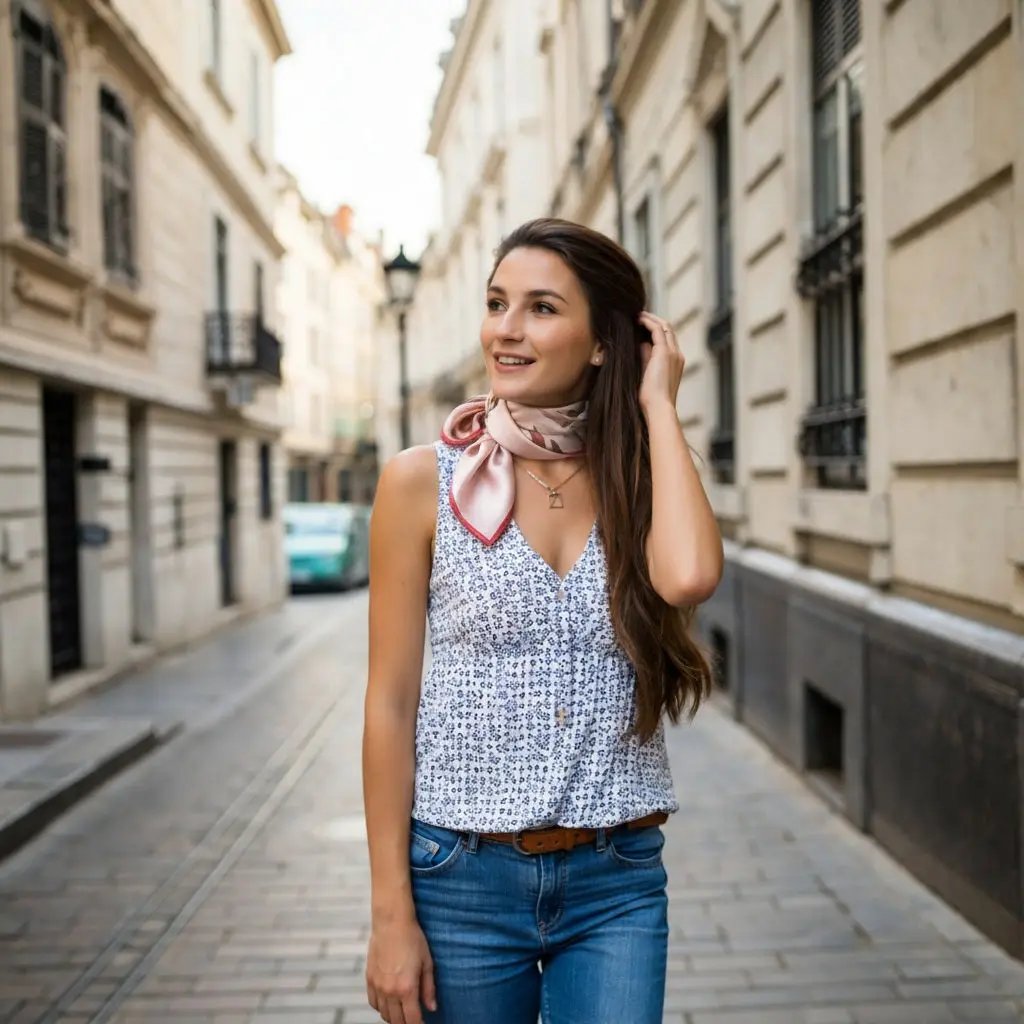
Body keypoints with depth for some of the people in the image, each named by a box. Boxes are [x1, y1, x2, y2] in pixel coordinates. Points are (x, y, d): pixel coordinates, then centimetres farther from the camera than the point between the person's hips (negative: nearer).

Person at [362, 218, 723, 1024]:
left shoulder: (641, 476, 1)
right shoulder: (425, 481, -5)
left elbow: (689, 577, -23)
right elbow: (391, 705, -4)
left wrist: (658, 406, -11)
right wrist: (391, 913, -6)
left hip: (617, 884, 1)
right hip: (464, 875, -1)